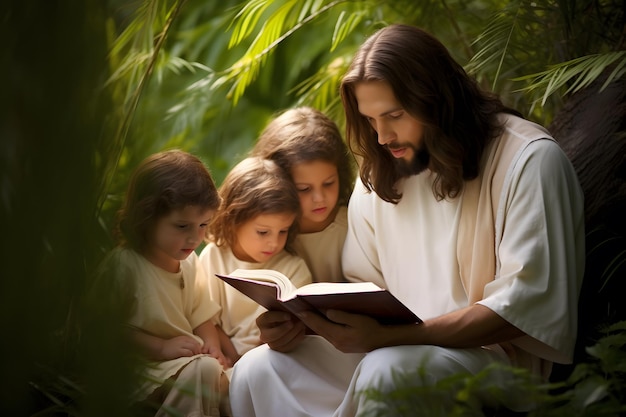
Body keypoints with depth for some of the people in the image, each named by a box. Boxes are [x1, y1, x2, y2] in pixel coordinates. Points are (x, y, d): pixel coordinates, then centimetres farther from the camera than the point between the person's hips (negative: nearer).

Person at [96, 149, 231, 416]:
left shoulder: (189, 262, 8)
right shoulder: (123, 265, -16)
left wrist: (212, 346, -5)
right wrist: (162, 347, -21)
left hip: (189, 361, 7)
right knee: (203, 369, -29)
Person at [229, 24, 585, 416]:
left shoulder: (529, 160, -11)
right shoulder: (379, 174, 10)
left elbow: (522, 308, -18)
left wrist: (386, 336, -26)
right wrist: (299, 321, -8)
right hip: (396, 350, 6)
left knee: (386, 372, -36)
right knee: (258, 368, -15)